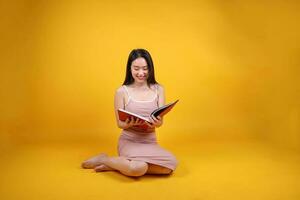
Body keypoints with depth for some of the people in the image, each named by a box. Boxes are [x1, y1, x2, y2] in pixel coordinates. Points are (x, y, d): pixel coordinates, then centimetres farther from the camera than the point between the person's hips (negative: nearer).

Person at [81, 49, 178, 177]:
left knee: (171, 164, -27)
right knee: (138, 168, -36)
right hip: (129, 140, -4)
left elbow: (160, 121, 1)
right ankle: (103, 159, -3)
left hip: (150, 141, 4)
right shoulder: (122, 92, -4)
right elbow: (119, 123, 1)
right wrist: (128, 124, -22)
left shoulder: (158, 89, 3)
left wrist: (156, 123, -23)